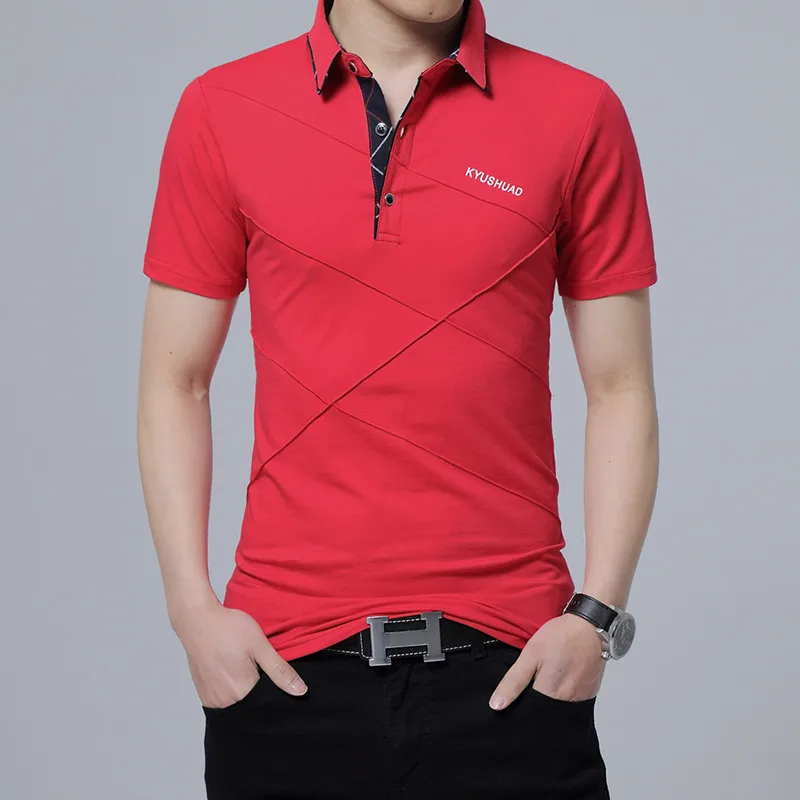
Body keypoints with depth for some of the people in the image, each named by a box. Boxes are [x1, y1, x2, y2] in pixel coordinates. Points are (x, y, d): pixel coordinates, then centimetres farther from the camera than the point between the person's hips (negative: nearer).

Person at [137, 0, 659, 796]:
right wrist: (193, 608, -4)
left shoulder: (580, 113, 1)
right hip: (285, 660, 1)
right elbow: (175, 383, 5)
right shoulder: (220, 111, 2)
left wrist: (596, 614, -7)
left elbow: (620, 389, 2)